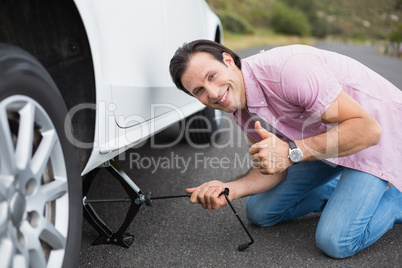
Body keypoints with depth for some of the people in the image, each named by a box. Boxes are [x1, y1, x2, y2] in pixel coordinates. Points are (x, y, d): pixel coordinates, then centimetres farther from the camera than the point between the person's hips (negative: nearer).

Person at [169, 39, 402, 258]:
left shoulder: (287, 68, -34)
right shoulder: (240, 109, -8)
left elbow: (367, 129, -31)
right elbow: (275, 169, -2)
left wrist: (292, 152, -37)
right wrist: (230, 189, -19)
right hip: (328, 137, 7)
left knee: (336, 241, -21)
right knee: (259, 212, 7)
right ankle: (347, 192, 22)